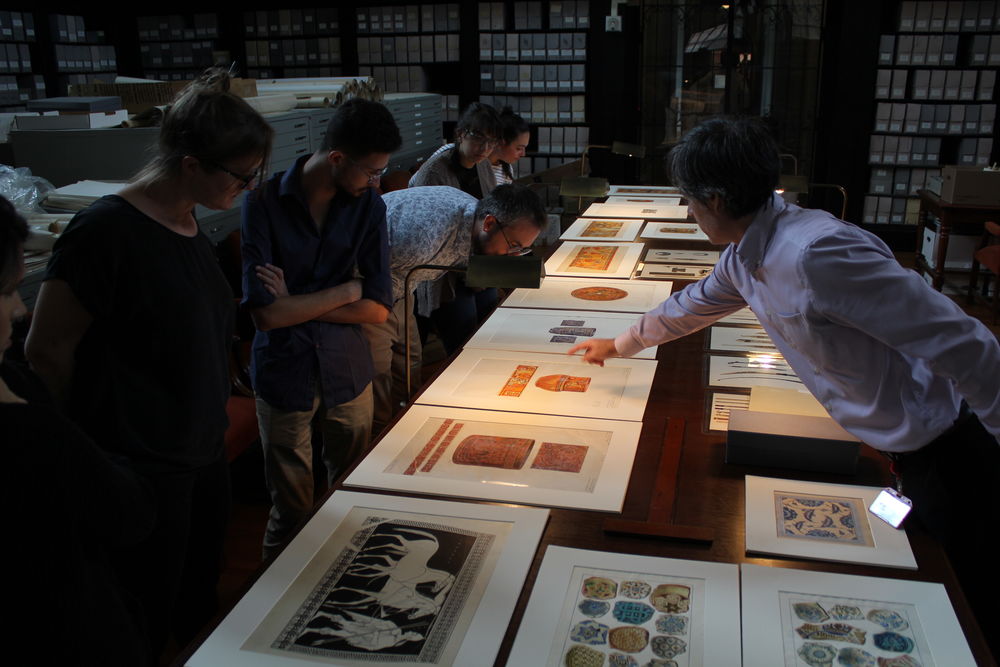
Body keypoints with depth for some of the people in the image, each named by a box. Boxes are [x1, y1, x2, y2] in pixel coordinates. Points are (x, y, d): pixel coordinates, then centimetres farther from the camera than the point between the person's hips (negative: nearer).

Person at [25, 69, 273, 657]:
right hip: (142, 471, -8)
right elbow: (48, 352, -15)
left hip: (204, 454, 8)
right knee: (142, 634, 9)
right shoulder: (108, 230, -21)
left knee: (198, 609, 21)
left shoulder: (189, 224, 5)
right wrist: (85, 450, -4)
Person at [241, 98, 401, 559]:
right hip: (284, 374, -3)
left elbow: (378, 309, -7)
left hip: (348, 373, 3)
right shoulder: (265, 203, -13)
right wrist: (348, 289, -12)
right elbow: (266, 314, -19)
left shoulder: (368, 205, -3)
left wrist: (297, 306, -14)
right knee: (291, 512, 11)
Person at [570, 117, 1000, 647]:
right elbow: (692, 306, 22)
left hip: (946, 457, -8)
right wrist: (617, 346, 33)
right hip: (903, 451, 8)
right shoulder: (743, 258, 0)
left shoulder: (817, 253, -31)